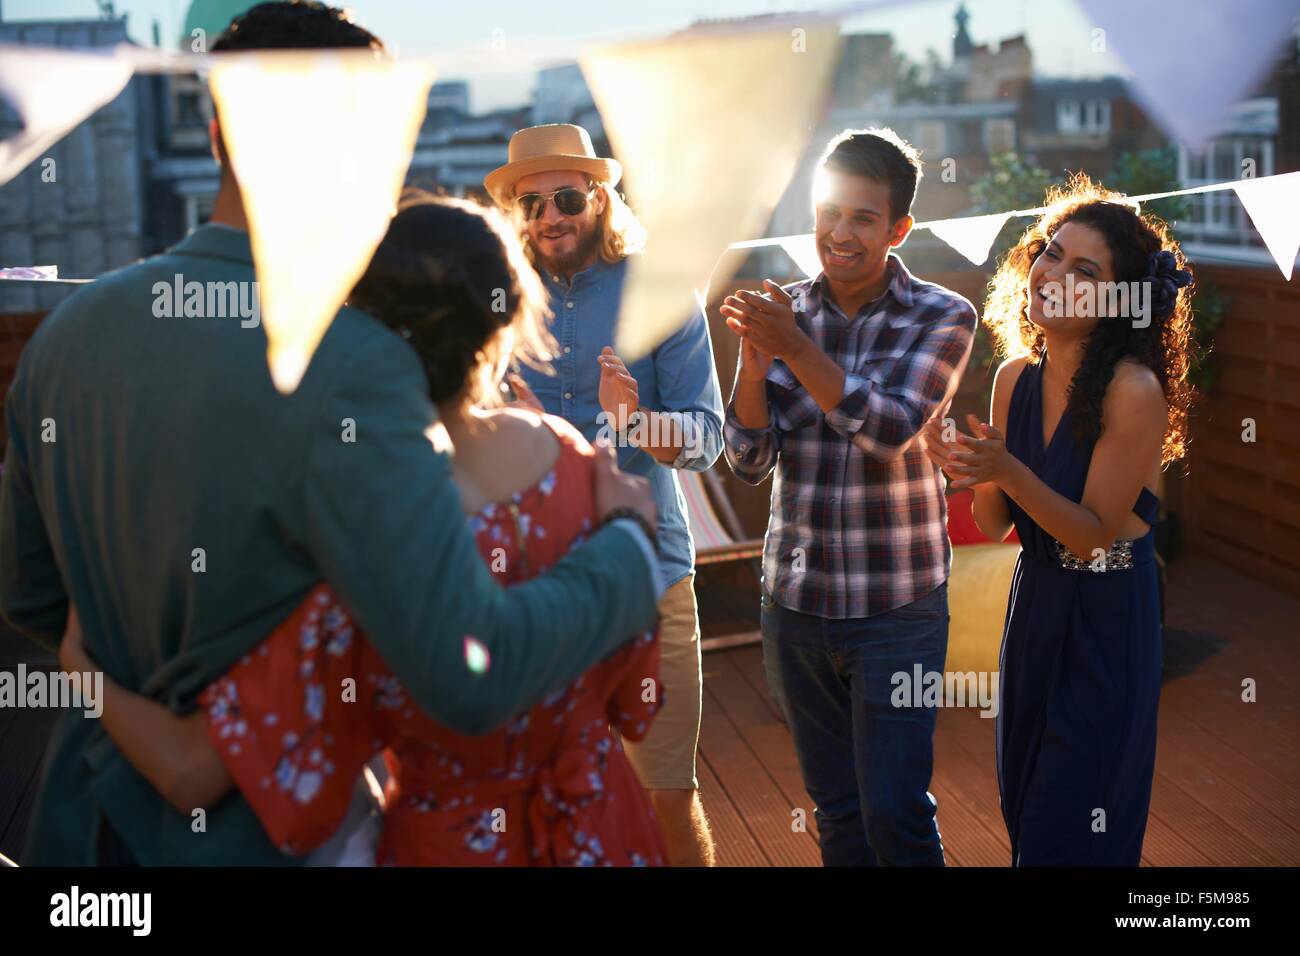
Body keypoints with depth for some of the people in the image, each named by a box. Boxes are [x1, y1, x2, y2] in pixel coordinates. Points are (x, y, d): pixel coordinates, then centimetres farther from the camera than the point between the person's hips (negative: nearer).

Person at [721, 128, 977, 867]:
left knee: (895, 817, 0)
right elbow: (750, 462, -5)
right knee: (836, 809, 15)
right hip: (795, 601, 3)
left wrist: (797, 348, -30)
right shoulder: (784, 312, 0)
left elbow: (892, 430, -21)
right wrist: (754, 358, -20)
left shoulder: (943, 317, -6)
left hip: (897, 608, -3)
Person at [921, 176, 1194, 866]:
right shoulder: (1015, 377, -2)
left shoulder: (1134, 390, -21)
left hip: (1107, 626, -6)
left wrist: (1007, 471, -32)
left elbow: (1095, 532, -18)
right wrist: (973, 472, -20)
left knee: (1072, 836, 8)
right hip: (1033, 607, 6)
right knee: (1022, 811, 21)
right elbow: (995, 527, 1)